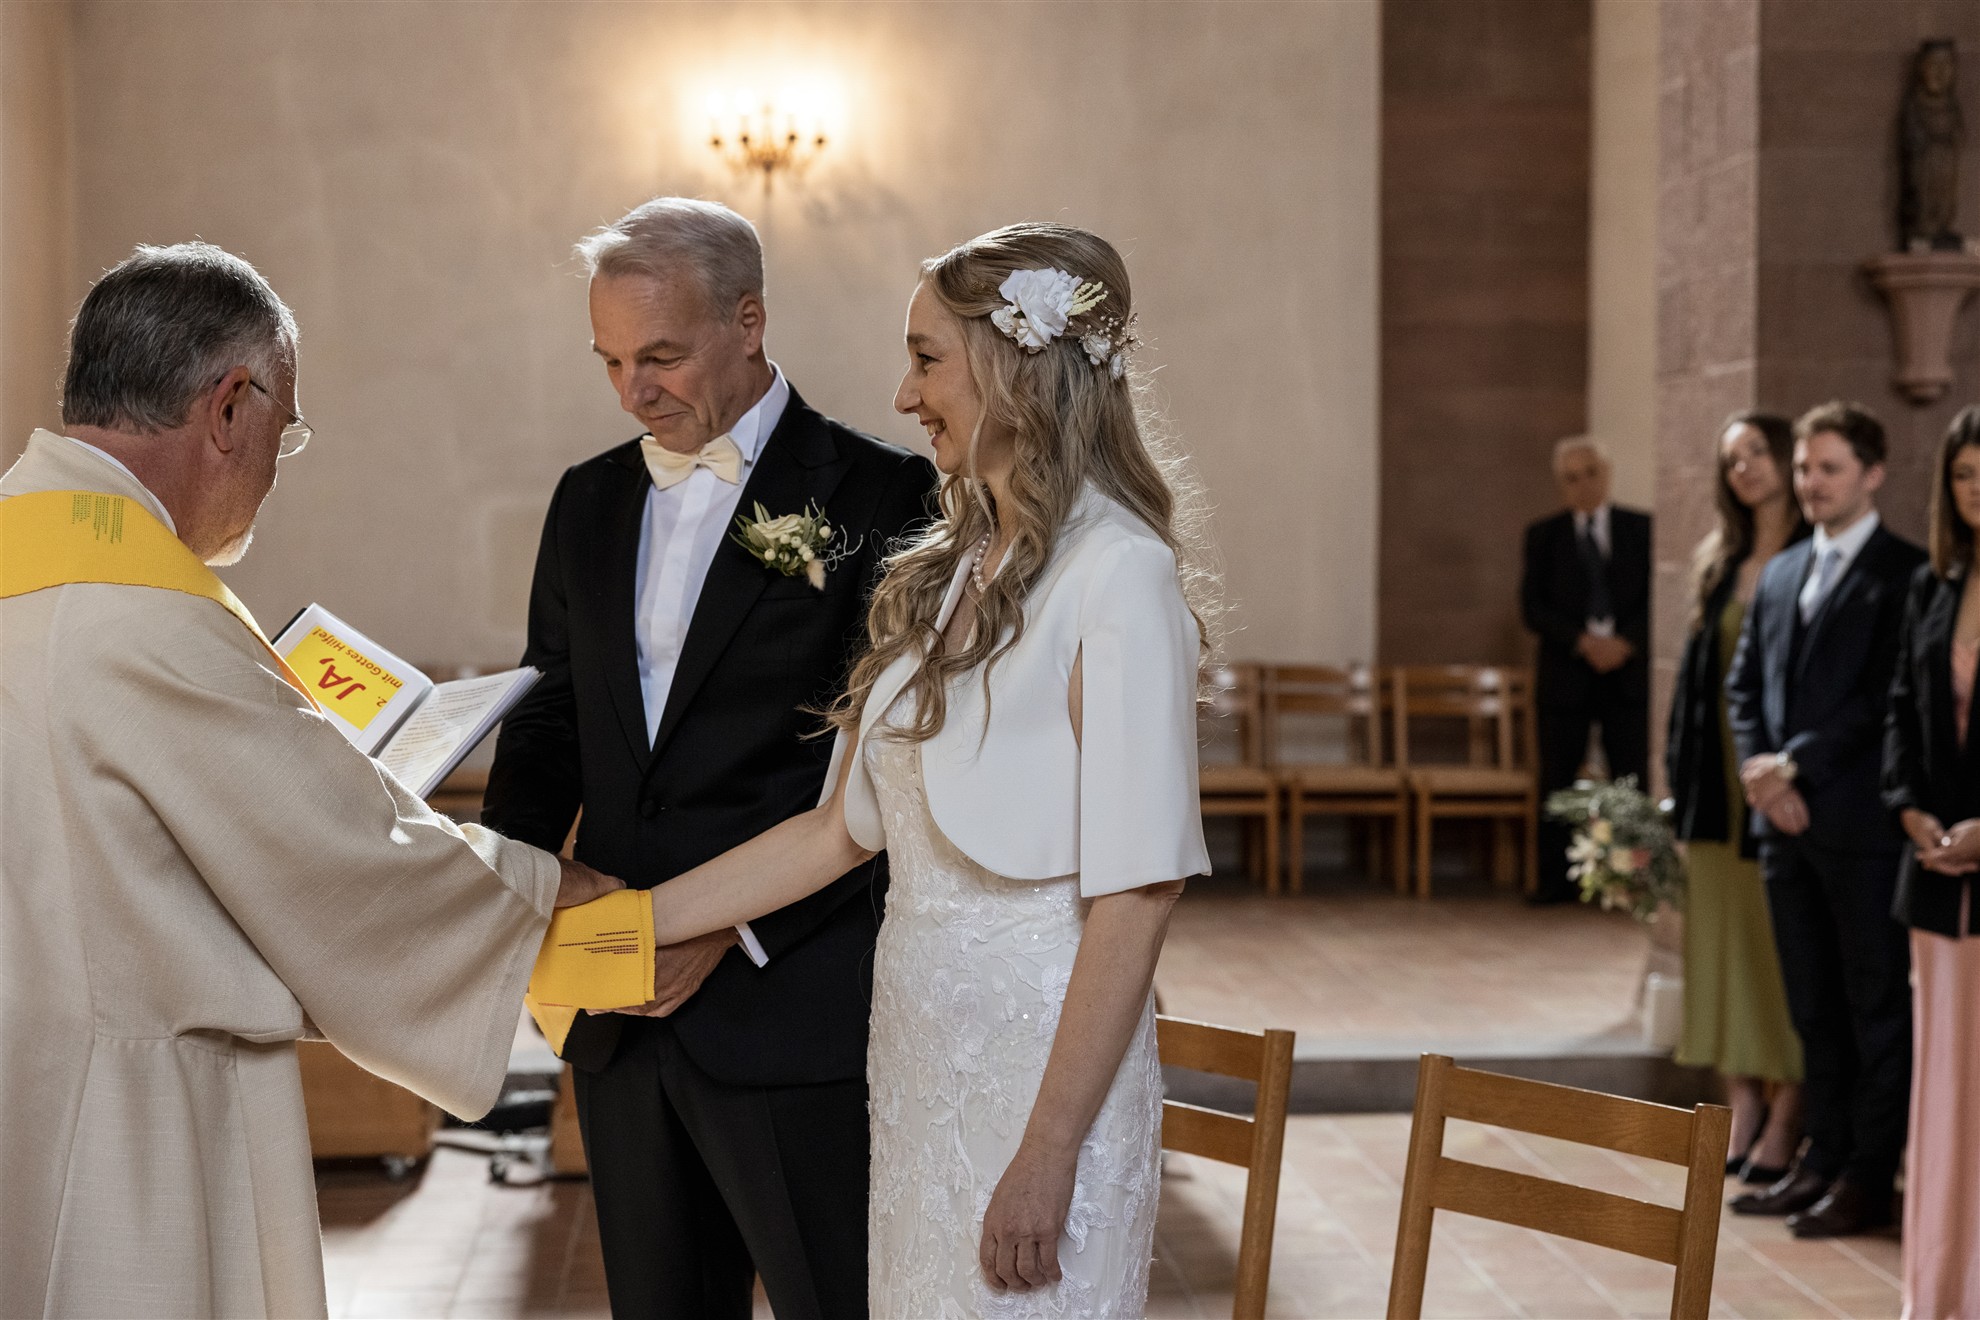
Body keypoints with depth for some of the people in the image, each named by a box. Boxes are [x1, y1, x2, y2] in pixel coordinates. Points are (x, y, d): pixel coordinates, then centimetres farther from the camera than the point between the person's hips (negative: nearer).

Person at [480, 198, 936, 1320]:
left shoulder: (877, 495, -7)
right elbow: (547, 724, 15)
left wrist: (735, 923, -18)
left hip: (796, 1011, -6)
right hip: (623, 1013, 6)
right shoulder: (590, 501, 12)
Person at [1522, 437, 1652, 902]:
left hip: (1628, 669, -1)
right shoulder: (1543, 536, 8)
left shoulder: (1642, 528, 7)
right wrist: (1583, 642, -13)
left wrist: (1625, 641, -14)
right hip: (1565, 673, 1)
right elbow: (1532, 607, 0)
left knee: (1632, 780, -4)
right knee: (1556, 781, 1)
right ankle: (1555, 878, 8)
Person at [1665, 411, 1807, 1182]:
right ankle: (1743, 1103, 13)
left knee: (1784, 941, -3)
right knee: (1721, 937, 6)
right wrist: (1679, 767, 6)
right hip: (1717, 773, 6)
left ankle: (1787, 1116, 3)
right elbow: (1697, 667, 14)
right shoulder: (1720, 563, 14)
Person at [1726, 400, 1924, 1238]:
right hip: (1785, 821, 7)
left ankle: (1869, 1177, 8)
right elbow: (1744, 685, 14)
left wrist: (1794, 763, -15)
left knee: (1876, 1004, 2)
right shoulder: (1780, 574, 16)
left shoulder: (1904, 573, -7)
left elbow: (1886, 697, -14)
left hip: (1861, 822, -7)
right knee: (1813, 1005, 13)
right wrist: (1758, 771, -2)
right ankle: (1823, 1159, 21)